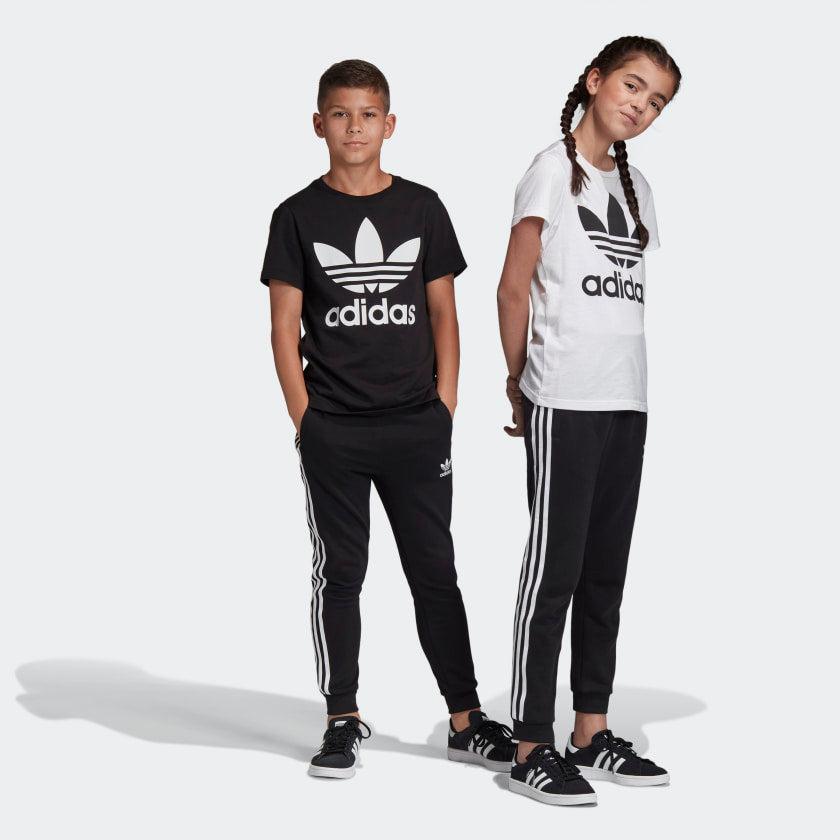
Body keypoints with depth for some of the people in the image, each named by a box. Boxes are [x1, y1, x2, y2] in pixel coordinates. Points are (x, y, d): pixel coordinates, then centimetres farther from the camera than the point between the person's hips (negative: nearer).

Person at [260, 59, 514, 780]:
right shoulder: (300, 216, 2)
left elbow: (444, 315, 8)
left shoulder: (421, 207, 6)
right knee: (339, 574, 7)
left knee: (435, 571, 6)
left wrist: (444, 407, 0)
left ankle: (466, 721, 12)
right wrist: (305, 419, -6)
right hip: (332, 432, -1)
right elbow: (285, 326, 1)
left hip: (417, 428, 1)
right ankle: (344, 722, 16)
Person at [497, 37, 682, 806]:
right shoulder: (553, 168, -4)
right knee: (555, 569, -5)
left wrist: (623, 385, 7)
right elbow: (514, 288, -4)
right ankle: (532, 748, 0)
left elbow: (626, 296, 15)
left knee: (605, 572, 10)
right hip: (565, 403, -7)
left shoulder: (636, 187, 16)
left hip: (627, 401, 7)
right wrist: (521, 385, 1)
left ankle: (592, 733, 19)